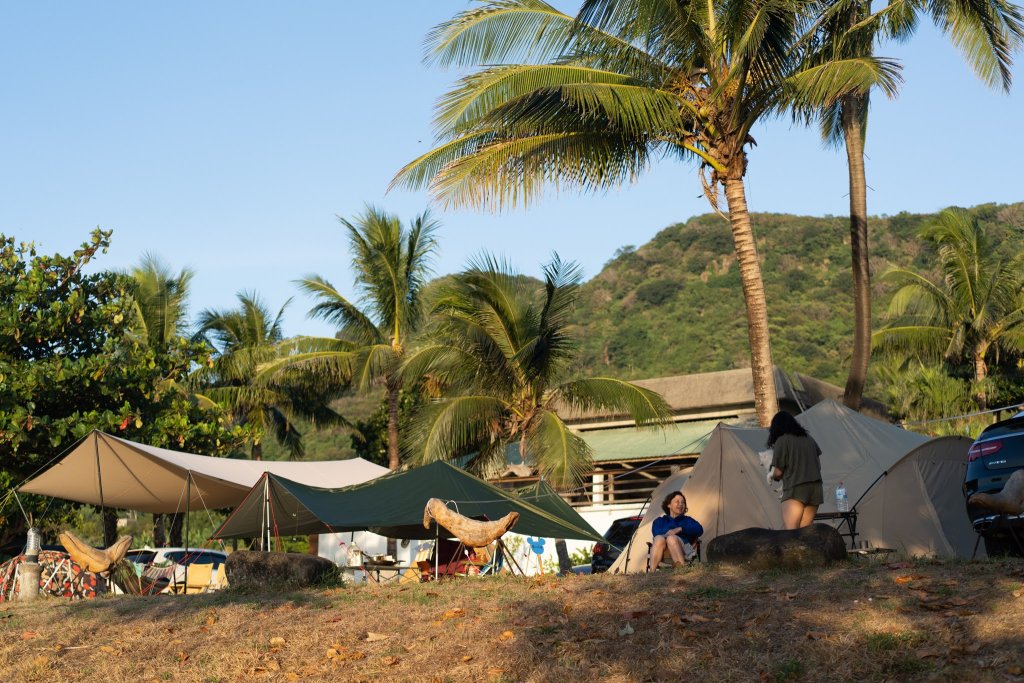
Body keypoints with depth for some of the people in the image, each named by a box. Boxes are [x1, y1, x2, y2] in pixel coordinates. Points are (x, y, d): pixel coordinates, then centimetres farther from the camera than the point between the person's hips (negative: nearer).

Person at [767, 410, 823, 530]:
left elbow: (778, 472, -2)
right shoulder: (808, 439, 17)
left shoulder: (781, 441, -2)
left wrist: (772, 476, 19)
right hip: (815, 489, 6)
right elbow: (819, 465, 19)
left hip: (795, 490, -6)